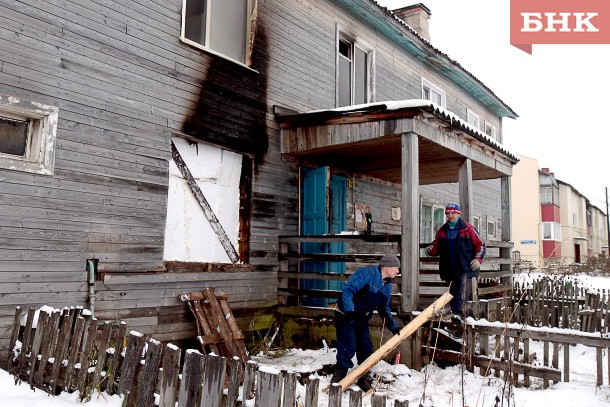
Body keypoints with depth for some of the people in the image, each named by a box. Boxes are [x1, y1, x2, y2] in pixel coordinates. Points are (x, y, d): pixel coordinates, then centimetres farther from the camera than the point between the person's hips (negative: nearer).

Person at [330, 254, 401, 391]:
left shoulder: (387, 285, 6)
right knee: (348, 348, -12)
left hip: (362, 319, 8)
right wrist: (350, 311, -36)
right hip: (346, 316, -8)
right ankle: (337, 380, 2)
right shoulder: (367, 273, -20)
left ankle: (364, 380, 24)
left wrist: (394, 327, 11)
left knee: (366, 348, 8)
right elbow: (347, 289, -27)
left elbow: (384, 309, 17)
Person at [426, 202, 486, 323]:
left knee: (463, 287, -24)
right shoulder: (442, 231, 11)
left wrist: (478, 259, -8)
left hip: (465, 268, -5)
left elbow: (480, 244, 5)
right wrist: (431, 250, -2)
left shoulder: (468, 228, 0)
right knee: (453, 291, 8)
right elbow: (437, 249, 21)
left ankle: (459, 313, -36)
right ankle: (456, 313, 20)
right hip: (450, 269, 5)